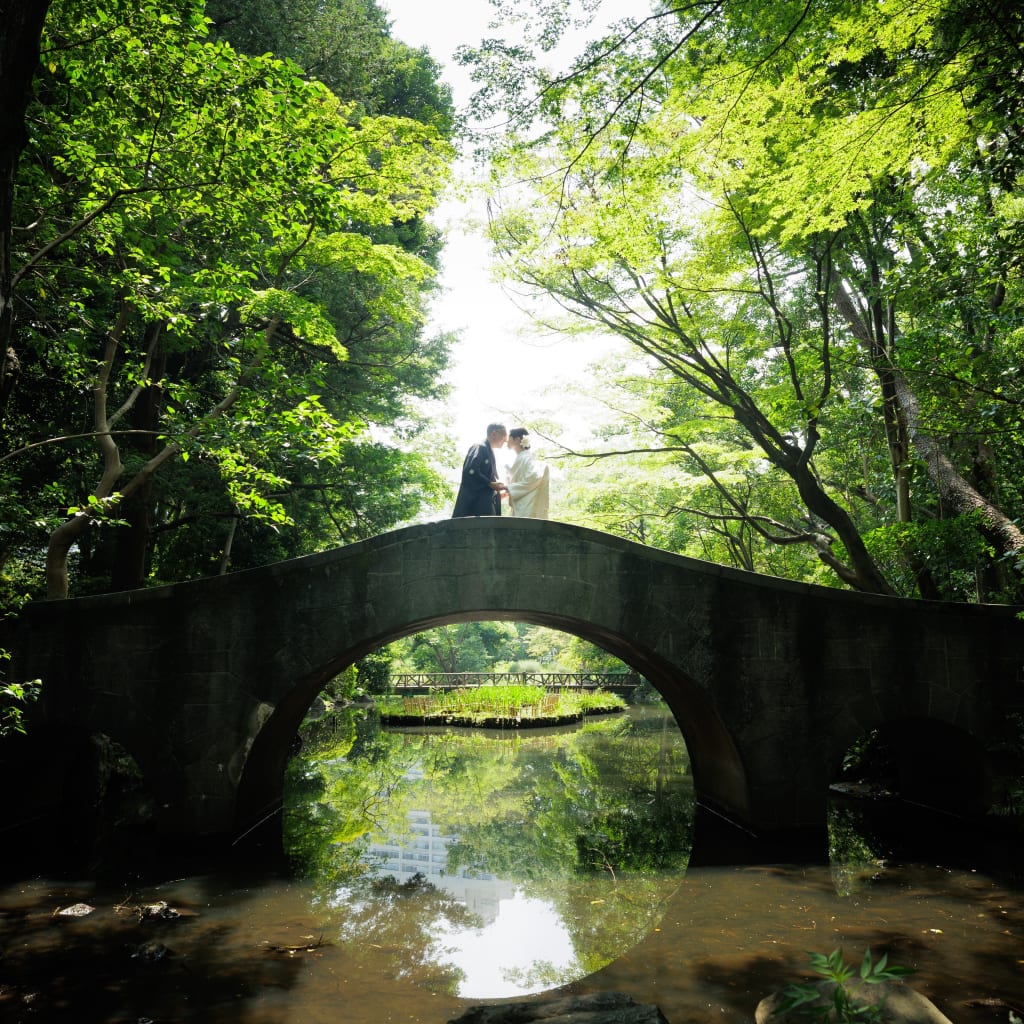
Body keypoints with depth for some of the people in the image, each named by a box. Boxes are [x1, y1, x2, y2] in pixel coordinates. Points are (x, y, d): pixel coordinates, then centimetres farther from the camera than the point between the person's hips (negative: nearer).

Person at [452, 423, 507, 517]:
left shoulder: (490, 453, 23)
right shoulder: (479, 448, -5)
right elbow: (470, 472, -19)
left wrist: (498, 493, 14)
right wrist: (490, 484, -16)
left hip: (485, 507, 9)